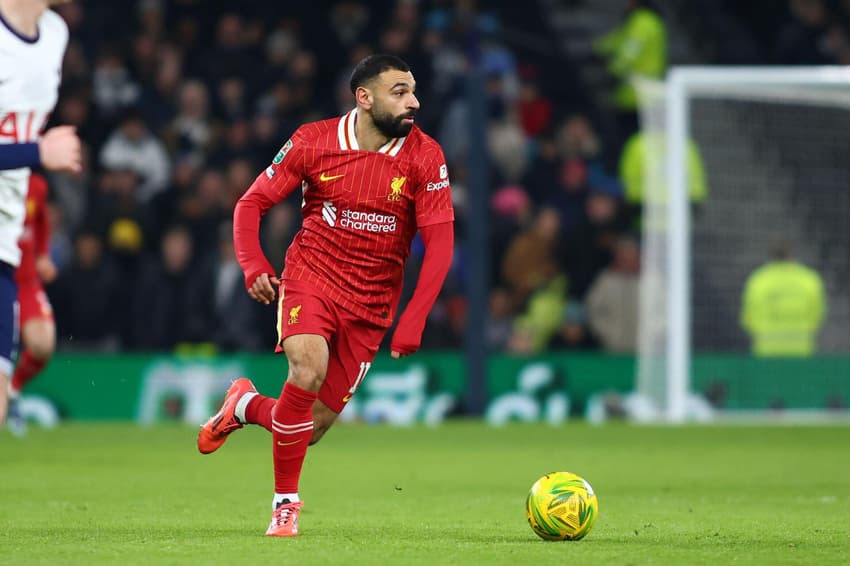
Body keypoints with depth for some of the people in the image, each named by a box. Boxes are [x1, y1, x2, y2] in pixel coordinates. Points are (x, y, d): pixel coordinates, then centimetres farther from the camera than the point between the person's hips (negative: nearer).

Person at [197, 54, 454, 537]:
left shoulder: (425, 157, -8)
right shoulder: (314, 142, -8)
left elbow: (440, 242, -7)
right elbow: (252, 203, 2)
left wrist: (413, 320, -16)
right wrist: (254, 266, -15)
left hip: (370, 305, 2)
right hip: (310, 277, -2)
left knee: (310, 429, 0)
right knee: (309, 369, -31)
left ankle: (245, 406, 36)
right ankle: (286, 502, -12)